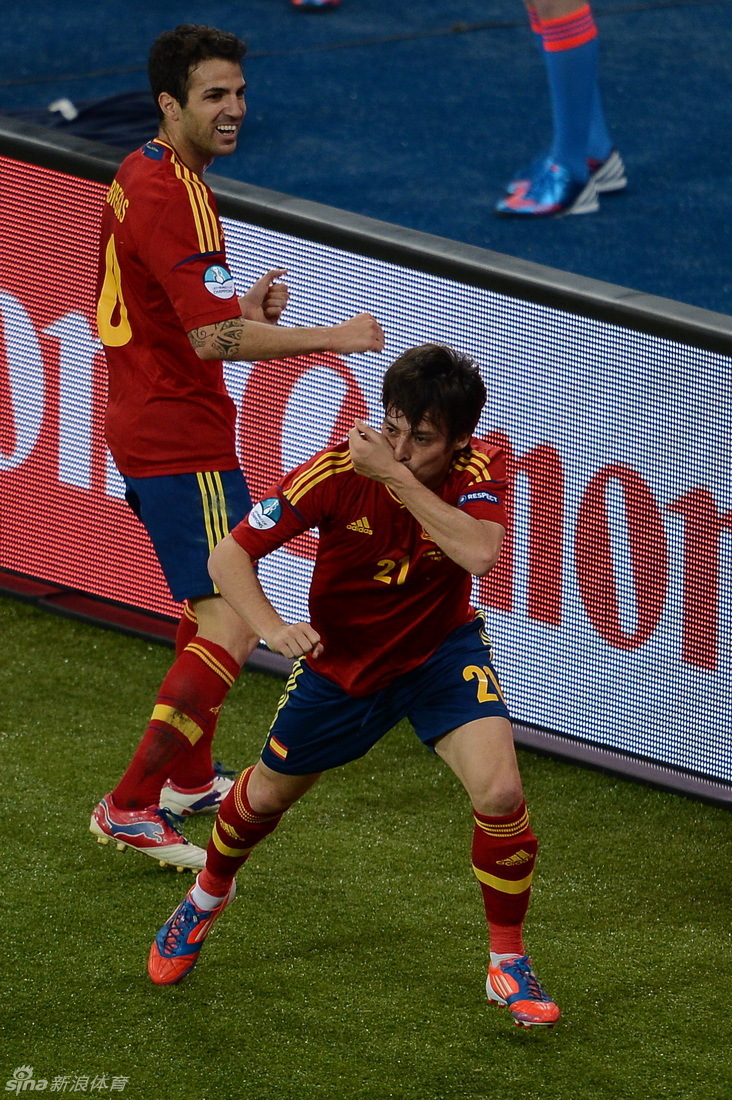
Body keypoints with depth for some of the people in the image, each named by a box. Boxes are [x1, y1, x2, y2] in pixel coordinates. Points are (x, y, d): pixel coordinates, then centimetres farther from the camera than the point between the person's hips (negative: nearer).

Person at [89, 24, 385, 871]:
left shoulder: (141, 175, 11)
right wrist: (331, 337, -21)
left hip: (145, 428, 11)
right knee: (234, 626, -12)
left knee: (209, 604, 26)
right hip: (181, 441, -11)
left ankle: (191, 777, 39)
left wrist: (241, 307, 8)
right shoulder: (172, 197, -21)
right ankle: (131, 807, -13)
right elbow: (214, 339, -28)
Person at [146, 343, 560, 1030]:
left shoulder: (479, 470, -24)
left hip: (441, 652, -1)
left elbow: (479, 555, -45)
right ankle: (209, 893, 53)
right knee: (266, 795, 18)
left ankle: (508, 967, -2)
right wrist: (271, 626, -41)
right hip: (339, 663, 1)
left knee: (499, 793, -23)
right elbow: (228, 556, -23)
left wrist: (397, 476, -45)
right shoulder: (339, 472, -27)